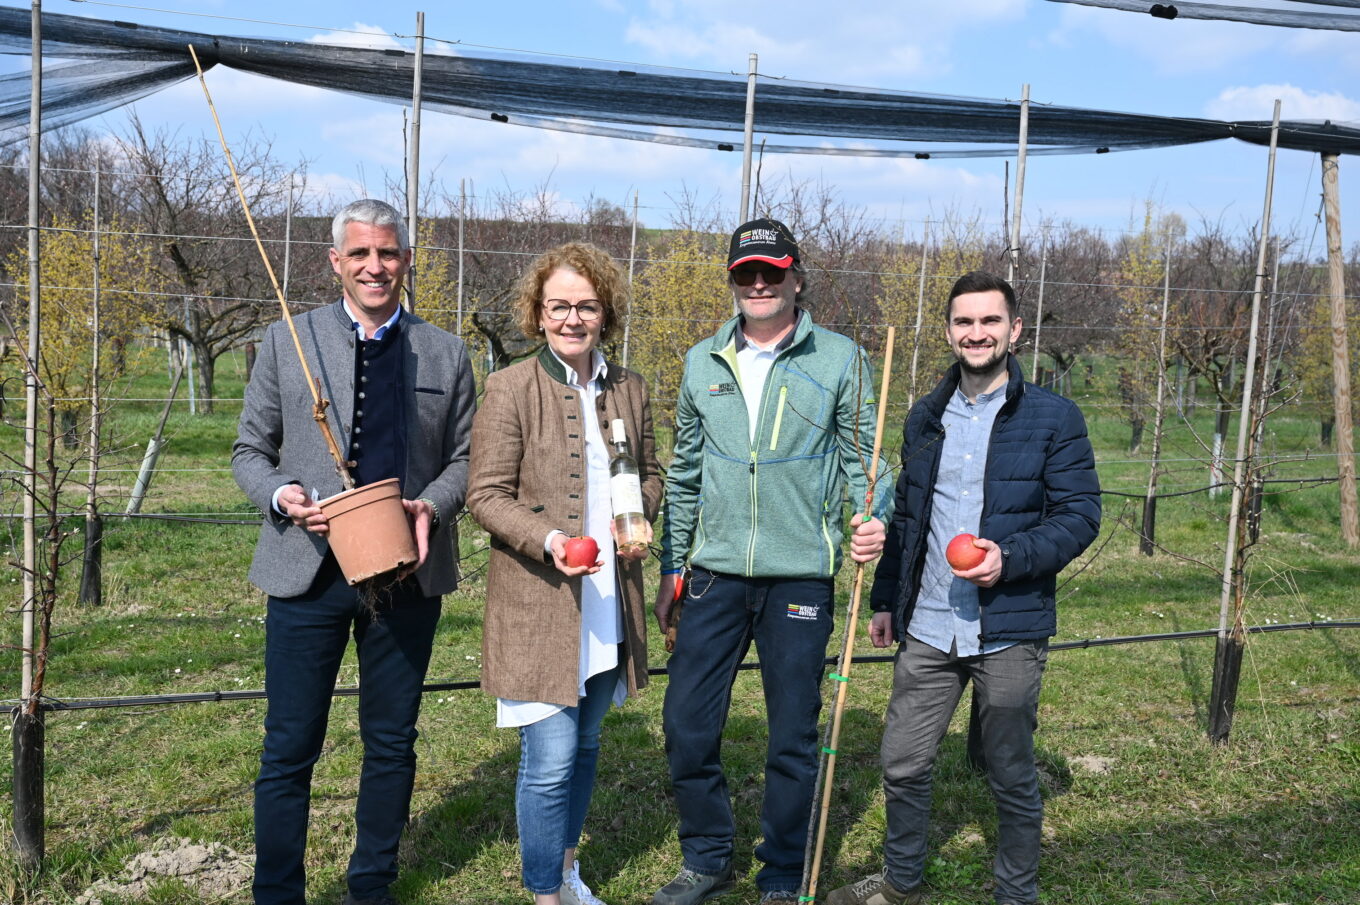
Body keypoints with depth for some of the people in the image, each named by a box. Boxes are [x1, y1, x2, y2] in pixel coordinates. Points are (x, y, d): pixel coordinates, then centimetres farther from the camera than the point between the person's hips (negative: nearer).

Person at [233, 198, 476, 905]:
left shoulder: (445, 354, 5)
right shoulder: (286, 342, 3)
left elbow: (464, 457, 8)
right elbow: (250, 450, 7)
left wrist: (432, 505, -12)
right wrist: (279, 495, -13)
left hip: (407, 573, 2)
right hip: (309, 570, -1)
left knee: (391, 744, 13)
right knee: (289, 749, 4)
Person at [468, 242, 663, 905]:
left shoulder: (628, 389, 6)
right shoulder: (511, 388, -9)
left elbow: (650, 473, 18)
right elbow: (485, 495, -10)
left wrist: (639, 516, -3)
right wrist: (547, 540, -25)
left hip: (608, 603, 5)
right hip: (538, 604, -5)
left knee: (585, 745, 19)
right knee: (550, 760, -4)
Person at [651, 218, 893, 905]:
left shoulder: (840, 359, -1)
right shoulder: (702, 363, 9)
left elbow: (862, 459, 3)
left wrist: (871, 520, -18)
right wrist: (671, 570, 14)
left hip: (800, 576, -3)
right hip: (715, 575, 3)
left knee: (793, 737, 7)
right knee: (686, 726, 6)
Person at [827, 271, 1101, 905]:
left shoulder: (1053, 417, -5)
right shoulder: (925, 419, 11)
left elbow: (1081, 514, -7)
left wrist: (1011, 557, -22)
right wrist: (885, 600, 14)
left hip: (1009, 634, -4)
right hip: (926, 630, 4)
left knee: (1013, 780, 10)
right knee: (901, 767, 10)